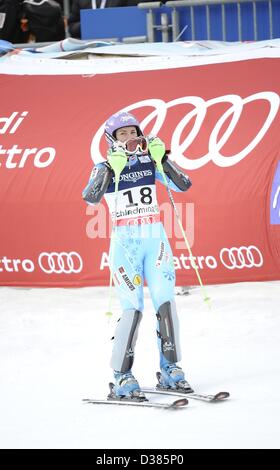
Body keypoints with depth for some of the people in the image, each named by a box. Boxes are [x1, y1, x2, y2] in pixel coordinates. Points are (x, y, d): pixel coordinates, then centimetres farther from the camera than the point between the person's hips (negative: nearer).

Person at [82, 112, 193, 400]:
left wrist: (163, 158, -8)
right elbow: (90, 197, -19)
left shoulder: (149, 163, 9)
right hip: (125, 243, -3)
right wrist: (109, 168, -28)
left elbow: (183, 185, 1)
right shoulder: (105, 169, 0)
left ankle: (170, 369, 7)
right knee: (133, 308, -12)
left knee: (166, 302, -4)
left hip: (155, 240, 3)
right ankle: (122, 377, -5)